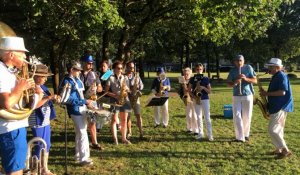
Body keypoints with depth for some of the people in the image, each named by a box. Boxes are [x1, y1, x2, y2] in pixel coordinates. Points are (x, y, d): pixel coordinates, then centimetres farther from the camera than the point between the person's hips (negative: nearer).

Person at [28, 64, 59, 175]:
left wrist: (54, 99, -4)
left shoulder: (42, 87, 10)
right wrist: (48, 97, -25)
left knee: (46, 146, 15)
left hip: (46, 121, 8)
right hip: (38, 122, -8)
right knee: (40, 147, 0)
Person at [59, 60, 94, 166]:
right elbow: (69, 99, -20)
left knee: (79, 133, 16)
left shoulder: (77, 80, 13)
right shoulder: (67, 82, -13)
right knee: (83, 134, -6)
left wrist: (88, 102, 9)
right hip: (75, 110, -9)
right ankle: (83, 158, 3)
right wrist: (85, 102, -20)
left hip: (82, 109, 9)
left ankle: (78, 155, 29)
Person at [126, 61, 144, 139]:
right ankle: (129, 132, 17)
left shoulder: (136, 76, 10)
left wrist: (138, 87, -8)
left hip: (135, 98, 2)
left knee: (138, 115, -2)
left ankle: (141, 132, 3)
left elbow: (142, 85, 14)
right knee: (128, 116, 5)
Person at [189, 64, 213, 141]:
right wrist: (193, 96, -10)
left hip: (205, 99, -2)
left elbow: (209, 91, 0)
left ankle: (210, 134, 0)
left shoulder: (206, 79, 0)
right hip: (196, 100, 2)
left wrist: (203, 88, -17)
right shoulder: (192, 79, 4)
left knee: (207, 117, -5)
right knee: (198, 117, 8)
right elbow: (189, 90, 7)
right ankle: (200, 133, 17)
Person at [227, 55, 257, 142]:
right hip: (236, 96, 1)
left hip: (248, 95, -1)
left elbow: (255, 81, -3)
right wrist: (234, 83, -18)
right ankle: (240, 137, -2)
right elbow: (228, 84, 4)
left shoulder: (248, 68, 0)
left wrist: (246, 79, -20)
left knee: (247, 117, 7)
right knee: (237, 116, -5)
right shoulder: (232, 70, 3)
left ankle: (246, 134, 26)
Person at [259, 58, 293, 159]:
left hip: (280, 107, -11)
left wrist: (267, 93, -20)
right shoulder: (276, 77, 16)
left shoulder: (281, 76, -15)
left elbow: (282, 92, -25)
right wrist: (266, 93, 9)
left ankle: (285, 150, -4)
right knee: (278, 129, 15)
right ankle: (279, 149, 24)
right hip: (277, 107, 11)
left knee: (273, 130, -10)